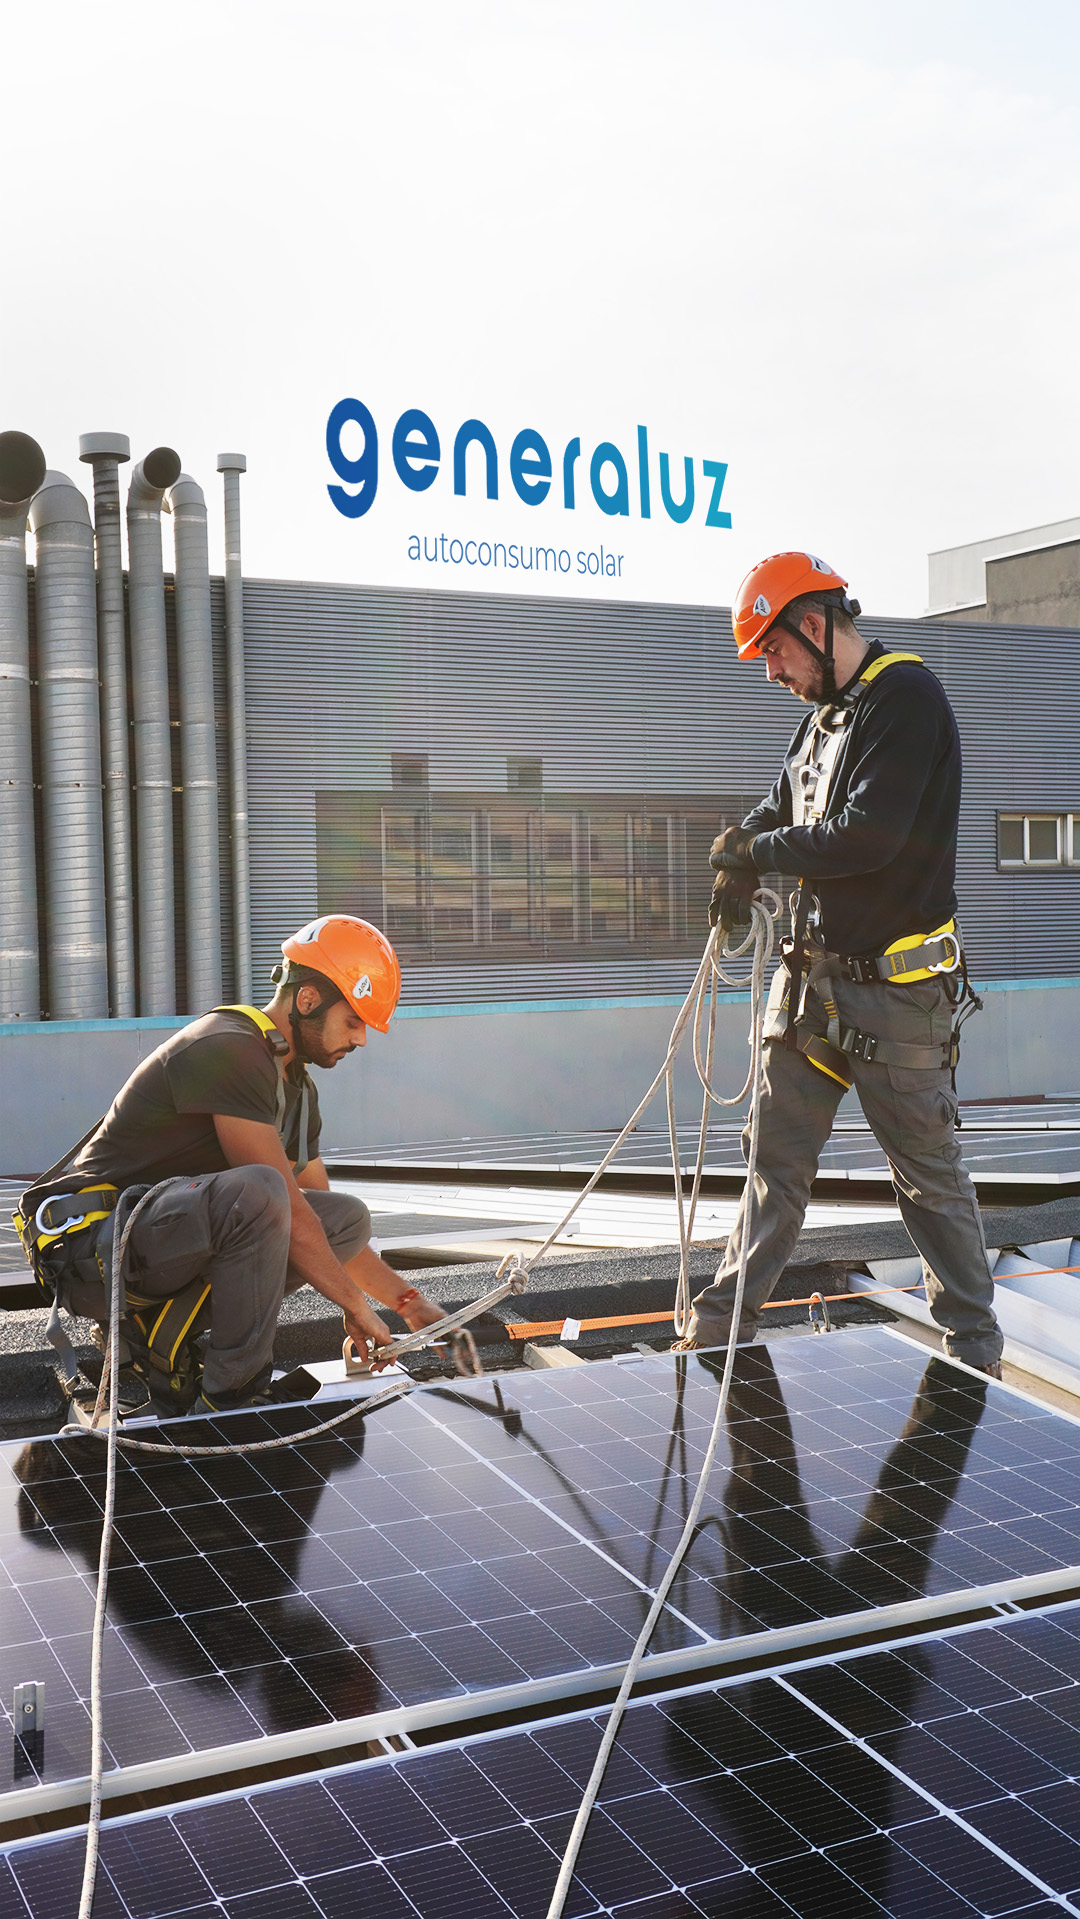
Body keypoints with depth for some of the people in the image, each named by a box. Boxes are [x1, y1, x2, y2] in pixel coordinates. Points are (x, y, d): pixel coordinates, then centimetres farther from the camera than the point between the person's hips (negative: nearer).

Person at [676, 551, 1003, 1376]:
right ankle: (723, 1326, 22)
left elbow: (867, 837, -24)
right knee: (779, 1160, 12)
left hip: (895, 990, -8)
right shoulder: (825, 711, 13)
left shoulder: (907, 696, -14)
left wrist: (756, 851, -11)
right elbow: (786, 807, 23)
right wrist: (744, 858, 1)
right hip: (816, 979, 8)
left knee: (931, 1176, 5)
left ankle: (975, 1346, 20)